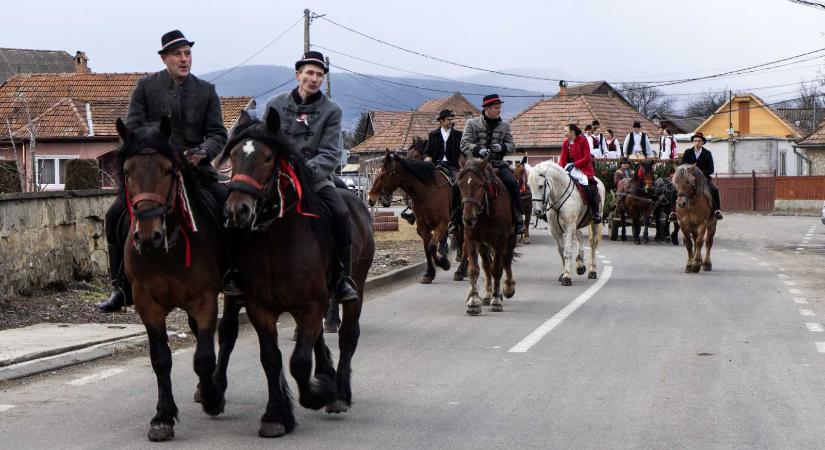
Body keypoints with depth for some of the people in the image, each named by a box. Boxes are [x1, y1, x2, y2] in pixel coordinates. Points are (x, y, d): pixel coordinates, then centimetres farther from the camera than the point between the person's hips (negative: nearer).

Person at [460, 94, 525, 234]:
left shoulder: (504, 126, 12)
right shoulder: (472, 124, 4)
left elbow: (511, 145, 14)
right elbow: (464, 144, -3)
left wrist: (502, 147, -10)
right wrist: (478, 149, -22)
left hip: (498, 163, 1)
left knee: (511, 183, -23)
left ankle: (518, 219, -12)